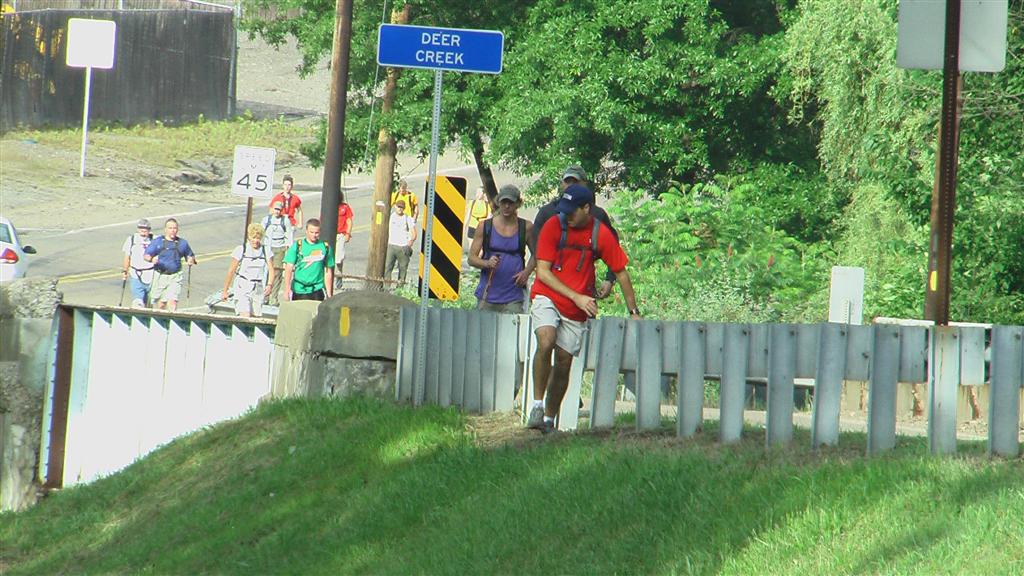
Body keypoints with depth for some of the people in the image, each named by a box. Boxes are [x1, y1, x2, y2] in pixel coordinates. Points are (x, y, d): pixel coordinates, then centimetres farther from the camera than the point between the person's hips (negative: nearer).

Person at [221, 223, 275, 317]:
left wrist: (269, 285, -21)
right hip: (243, 287, -3)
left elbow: (271, 270, -1)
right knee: (245, 318, -19)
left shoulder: (266, 250, 2)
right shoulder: (240, 250, -5)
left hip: (259, 289, 3)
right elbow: (231, 271, 0)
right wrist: (225, 291, 3)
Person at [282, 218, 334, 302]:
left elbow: (328, 273, 10)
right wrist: (287, 289, -16)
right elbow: (289, 269, -6)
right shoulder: (297, 246, -2)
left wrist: (329, 293, 9)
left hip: (317, 290, 0)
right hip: (299, 290, 0)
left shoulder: (325, 247, 3)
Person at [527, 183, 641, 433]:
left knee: (564, 362, 2)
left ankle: (550, 419, 16)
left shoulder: (601, 234, -6)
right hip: (547, 297, -2)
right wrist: (576, 297, -17)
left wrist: (633, 312, 7)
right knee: (546, 343, -27)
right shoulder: (553, 226, -9)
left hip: (577, 310, 2)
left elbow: (621, 273, 4)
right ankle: (537, 405, -20)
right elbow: (543, 272, -10)